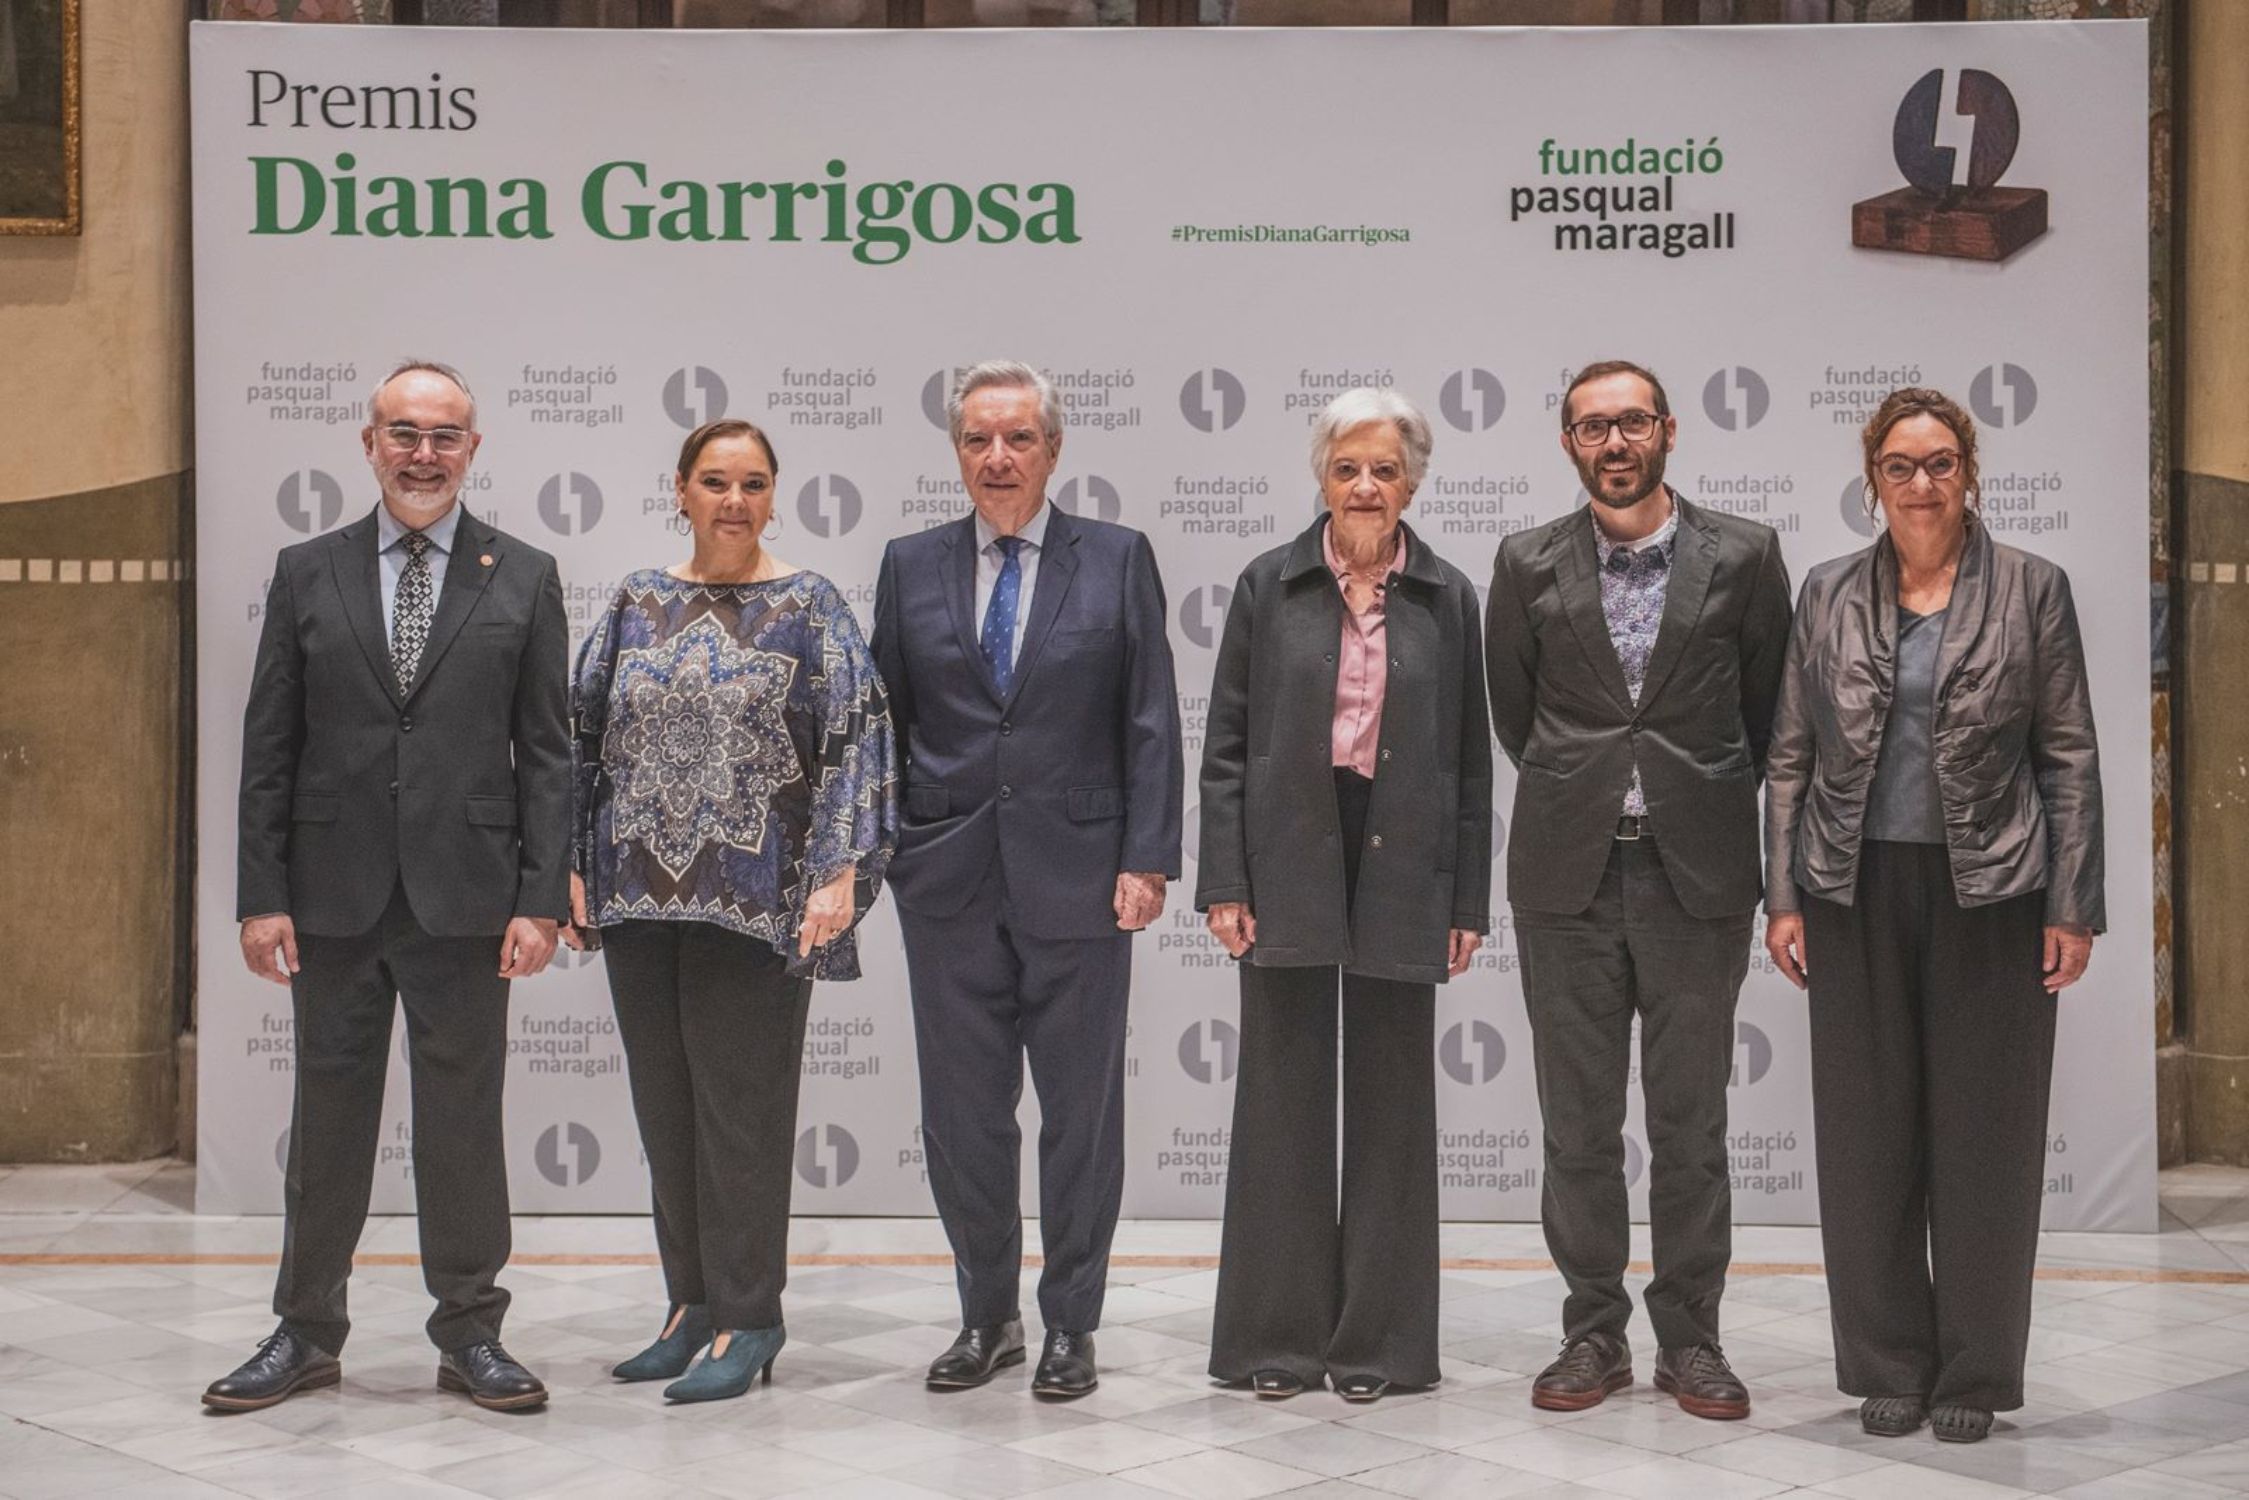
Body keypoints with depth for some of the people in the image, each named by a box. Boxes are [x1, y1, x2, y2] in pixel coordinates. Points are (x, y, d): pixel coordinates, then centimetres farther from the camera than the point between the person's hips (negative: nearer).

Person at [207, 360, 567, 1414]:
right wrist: (262, 895, -1)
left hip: (464, 894, -1)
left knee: (463, 1117, 4)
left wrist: (540, 900, -5)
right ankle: (306, 1331, 19)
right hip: (335, 894, 1)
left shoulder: (523, 578, 5)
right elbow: (269, 748, 6)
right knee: (328, 1115, 8)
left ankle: (470, 1334, 15)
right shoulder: (307, 574, 7)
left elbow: (545, 753, 2)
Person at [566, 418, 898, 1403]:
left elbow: (855, 740, -7)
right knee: (664, 1103, 10)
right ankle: (692, 1302, 21)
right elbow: (583, 735, 12)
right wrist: (570, 866, 5)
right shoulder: (638, 604, 10)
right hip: (642, 893, 5)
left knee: (742, 1106, -1)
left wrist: (840, 872, -16)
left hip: (754, 900, -5)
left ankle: (747, 1319, 7)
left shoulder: (809, 607, -2)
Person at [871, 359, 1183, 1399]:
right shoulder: (910, 567, 8)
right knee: (962, 1113, 7)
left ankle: (1070, 1325, 14)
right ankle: (985, 1315, 21)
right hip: (948, 881, 2)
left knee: (1081, 1110, 4)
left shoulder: (1117, 560, 3)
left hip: (1076, 875, -2)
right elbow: (885, 722, 10)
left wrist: (1147, 858, -7)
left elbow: (1151, 723, 0)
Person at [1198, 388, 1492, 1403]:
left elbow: (1470, 760, 6)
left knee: (1391, 1100, 6)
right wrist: (1225, 882, -5)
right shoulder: (1268, 587, 3)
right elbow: (1227, 744, 2)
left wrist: (1469, 901, 2)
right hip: (1289, 865, 0)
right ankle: (1279, 1335, 14)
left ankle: (1378, 1337, 16)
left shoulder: (1446, 599, 5)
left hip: (1399, 871, 1)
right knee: (1283, 1097, 5)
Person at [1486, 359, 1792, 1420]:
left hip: (1697, 873, -1)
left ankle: (1690, 1335, 15)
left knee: (1692, 1122, 4)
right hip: (1569, 877, 1)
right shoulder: (1528, 565, 4)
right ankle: (1593, 1333, 15)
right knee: (1578, 1123, 5)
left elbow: (1766, 702, 10)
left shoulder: (1743, 556, 1)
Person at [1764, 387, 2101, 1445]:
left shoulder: (2032, 590, 1)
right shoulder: (1829, 595, 6)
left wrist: (2073, 908, -5)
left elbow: (2069, 754, 0)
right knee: (1868, 1131, 5)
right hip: (1858, 891, 2)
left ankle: (1974, 1372, 15)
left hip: (1990, 891, -2)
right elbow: (1791, 754, 8)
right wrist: (1781, 898, 1)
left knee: (1984, 1130, 3)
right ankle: (1887, 1365, 17)